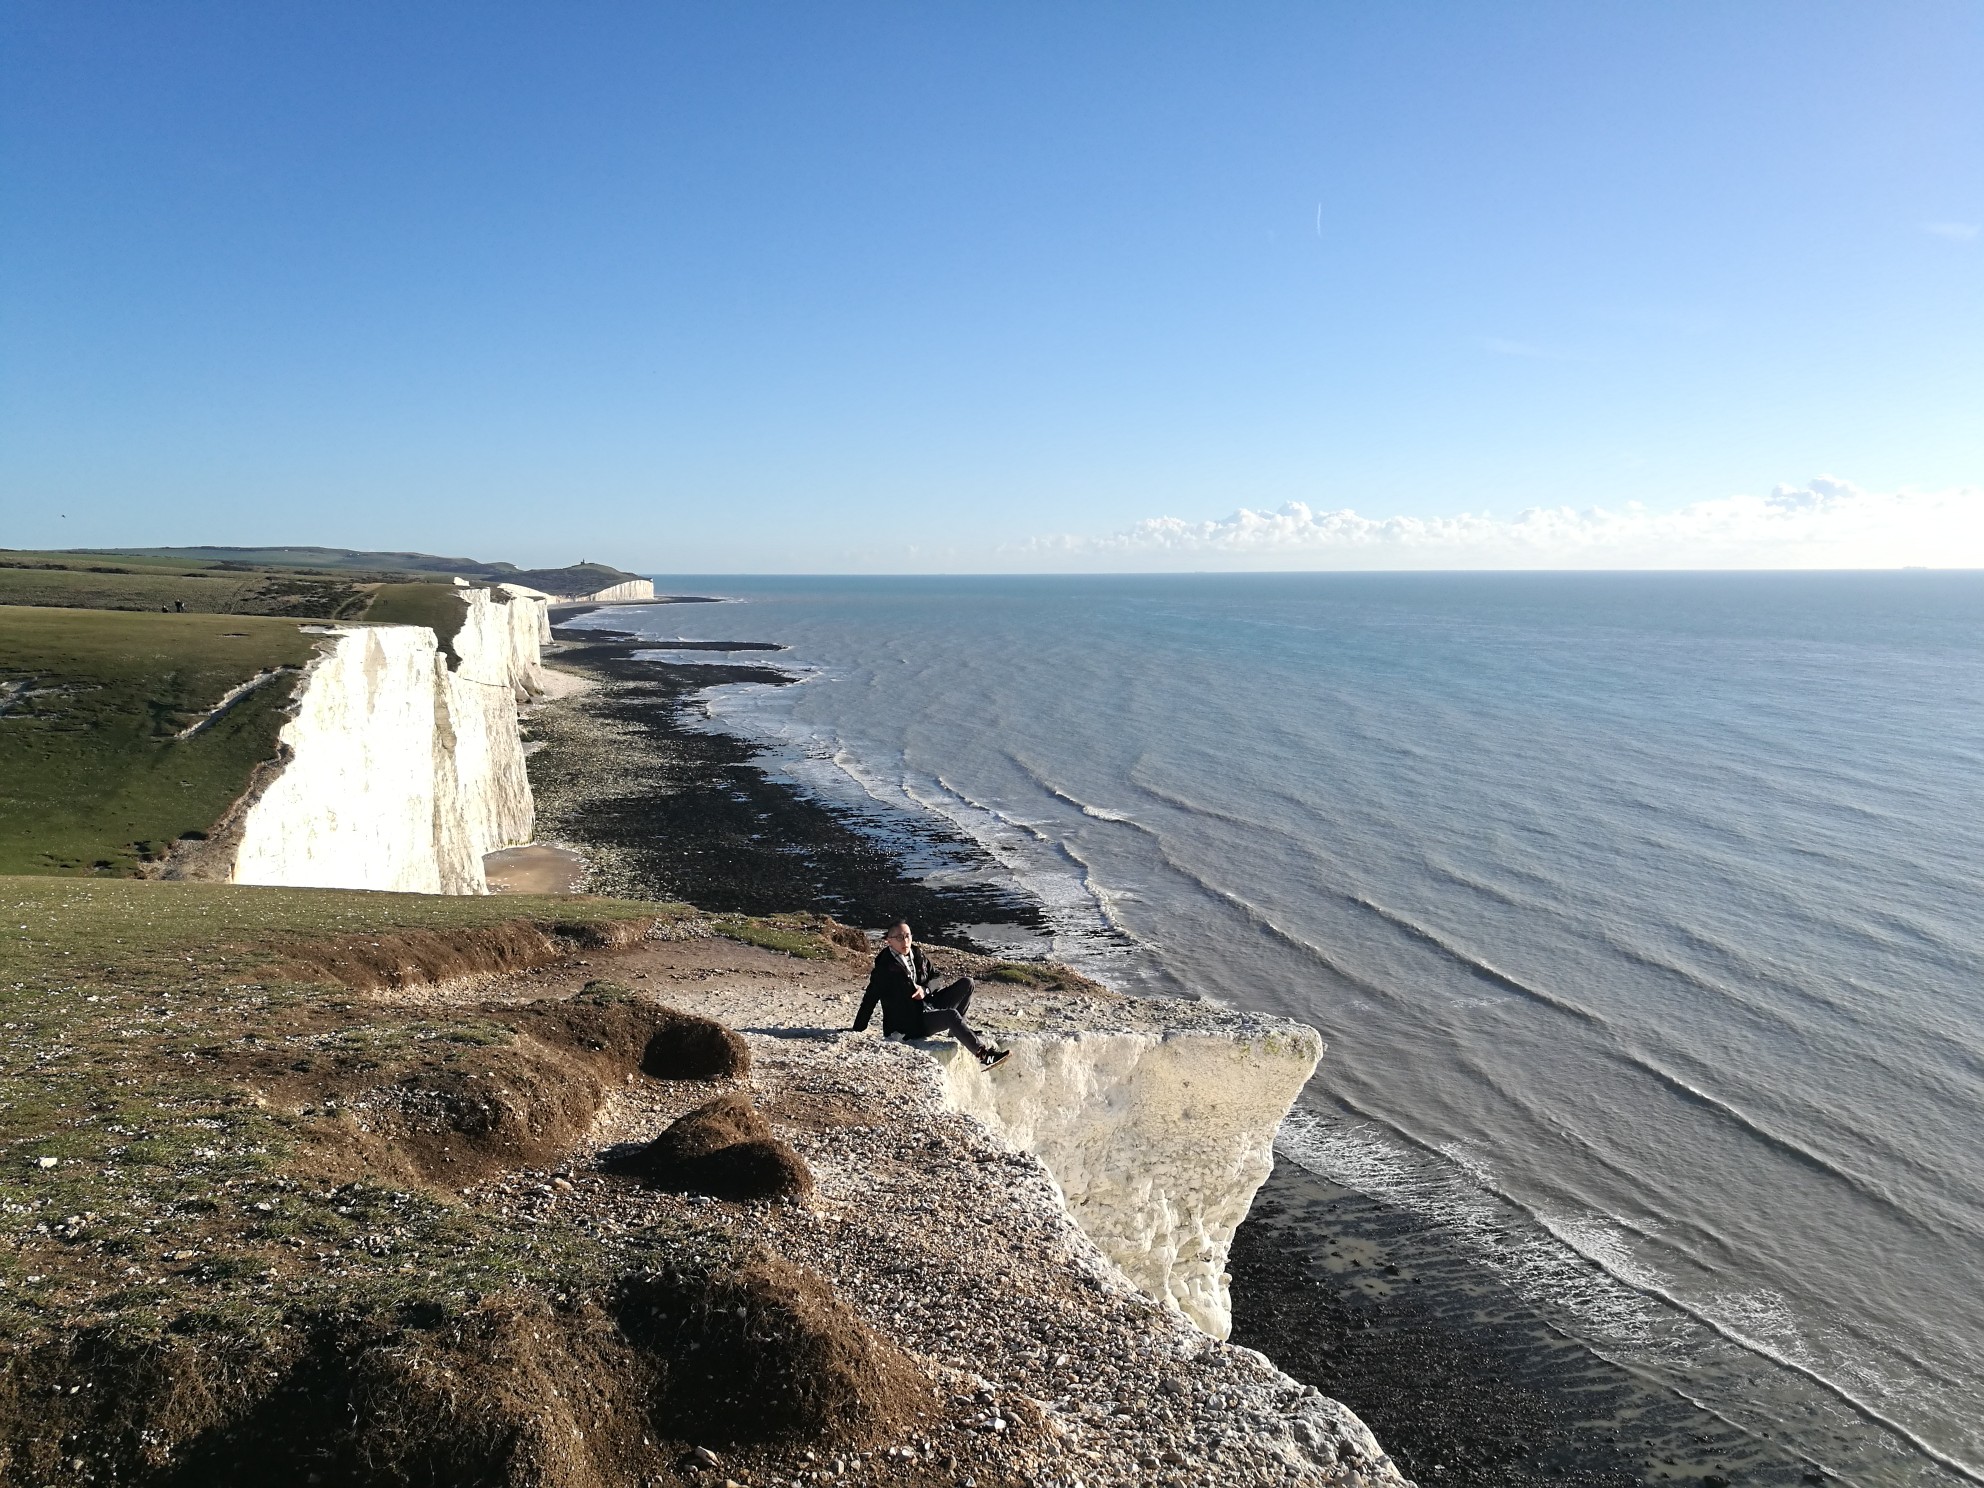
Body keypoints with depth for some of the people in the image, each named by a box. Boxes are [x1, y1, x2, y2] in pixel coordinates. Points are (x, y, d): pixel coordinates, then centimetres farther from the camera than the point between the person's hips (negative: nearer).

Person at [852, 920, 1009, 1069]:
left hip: (928, 1004, 7)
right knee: (951, 1015, -32)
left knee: (966, 982, -1)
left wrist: (925, 990, -9)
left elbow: (936, 978, 14)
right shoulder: (885, 967, -13)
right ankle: (983, 1055, -29)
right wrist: (856, 1032, -13)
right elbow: (869, 1002, -12)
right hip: (910, 1023, -7)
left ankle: (955, 1028, 6)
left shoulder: (918, 954, 5)